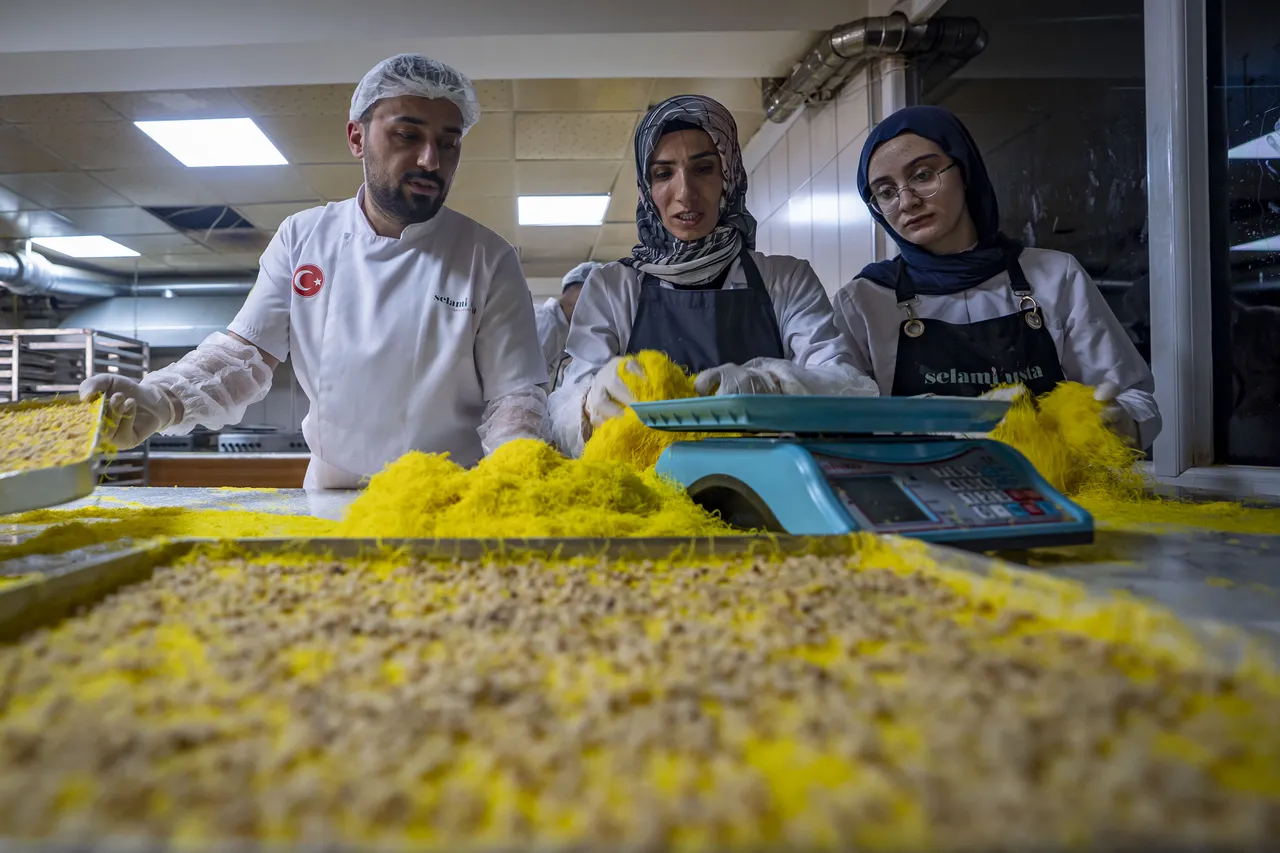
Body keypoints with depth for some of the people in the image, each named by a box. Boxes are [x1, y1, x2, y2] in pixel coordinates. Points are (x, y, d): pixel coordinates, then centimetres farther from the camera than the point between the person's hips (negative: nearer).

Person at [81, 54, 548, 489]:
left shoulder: (489, 260, -3)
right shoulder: (301, 238, 5)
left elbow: (512, 395, -4)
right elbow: (244, 355, 4)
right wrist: (159, 400, -15)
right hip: (328, 498, 2)